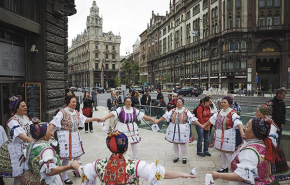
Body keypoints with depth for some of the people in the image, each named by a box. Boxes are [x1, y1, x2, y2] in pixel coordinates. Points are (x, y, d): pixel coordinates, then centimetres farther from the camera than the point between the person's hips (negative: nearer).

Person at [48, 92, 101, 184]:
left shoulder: (76, 112, 7)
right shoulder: (62, 113, -15)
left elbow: (84, 119, 19)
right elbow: (54, 123, -24)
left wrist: (95, 119, 17)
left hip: (75, 136, 7)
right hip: (66, 137, -7)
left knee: (78, 154, 16)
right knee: (67, 157, -1)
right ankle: (64, 177, 18)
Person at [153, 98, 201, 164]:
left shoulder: (186, 111, -4)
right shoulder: (173, 110, 5)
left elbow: (192, 118, -10)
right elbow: (166, 116, 2)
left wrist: (200, 125, -19)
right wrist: (157, 121, -2)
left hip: (182, 129, -3)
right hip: (173, 129, 3)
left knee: (182, 143, -1)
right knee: (175, 142, 9)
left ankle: (184, 158, 17)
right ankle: (176, 156, 26)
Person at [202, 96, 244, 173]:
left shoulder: (232, 113, -15)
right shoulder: (220, 111, 7)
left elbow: (238, 122, -31)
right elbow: (212, 119, 20)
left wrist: (241, 132, -46)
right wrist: (204, 125, 30)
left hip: (228, 135, -7)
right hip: (219, 135, 7)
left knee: (228, 153, -6)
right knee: (222, 151, 17)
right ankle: (224, 167, 34)